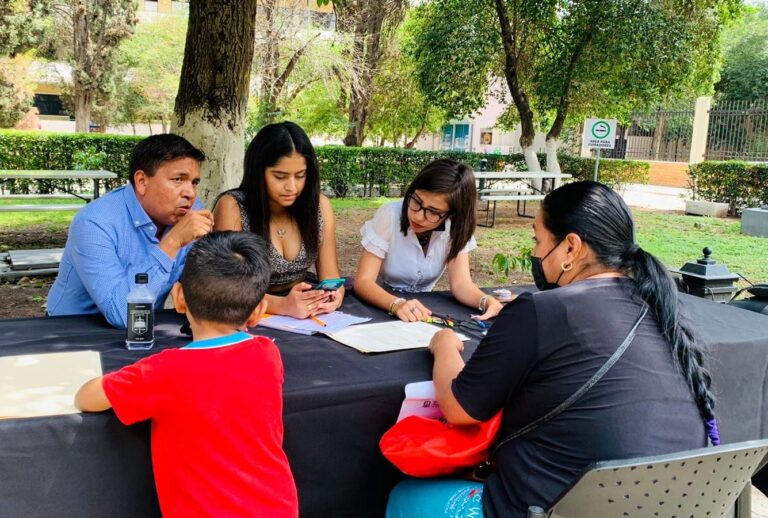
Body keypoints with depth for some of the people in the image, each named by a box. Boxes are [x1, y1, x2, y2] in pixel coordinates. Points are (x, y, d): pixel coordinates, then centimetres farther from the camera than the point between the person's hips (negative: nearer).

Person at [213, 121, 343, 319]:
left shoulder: (320, 206, -2)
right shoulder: (232, 207, -12)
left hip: (302, 316, 3)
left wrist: (334, 295, -22)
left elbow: (330, 275, 2)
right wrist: (283, 305, -33)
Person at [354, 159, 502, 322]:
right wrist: (397, 304, -39)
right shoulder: (389, 215, -20)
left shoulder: (456, 227, -11)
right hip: (380, 308, -2)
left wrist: (487, 302, -35)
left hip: (421, 308, 2)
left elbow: (460, 282, -16)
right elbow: (363, 281, -22)